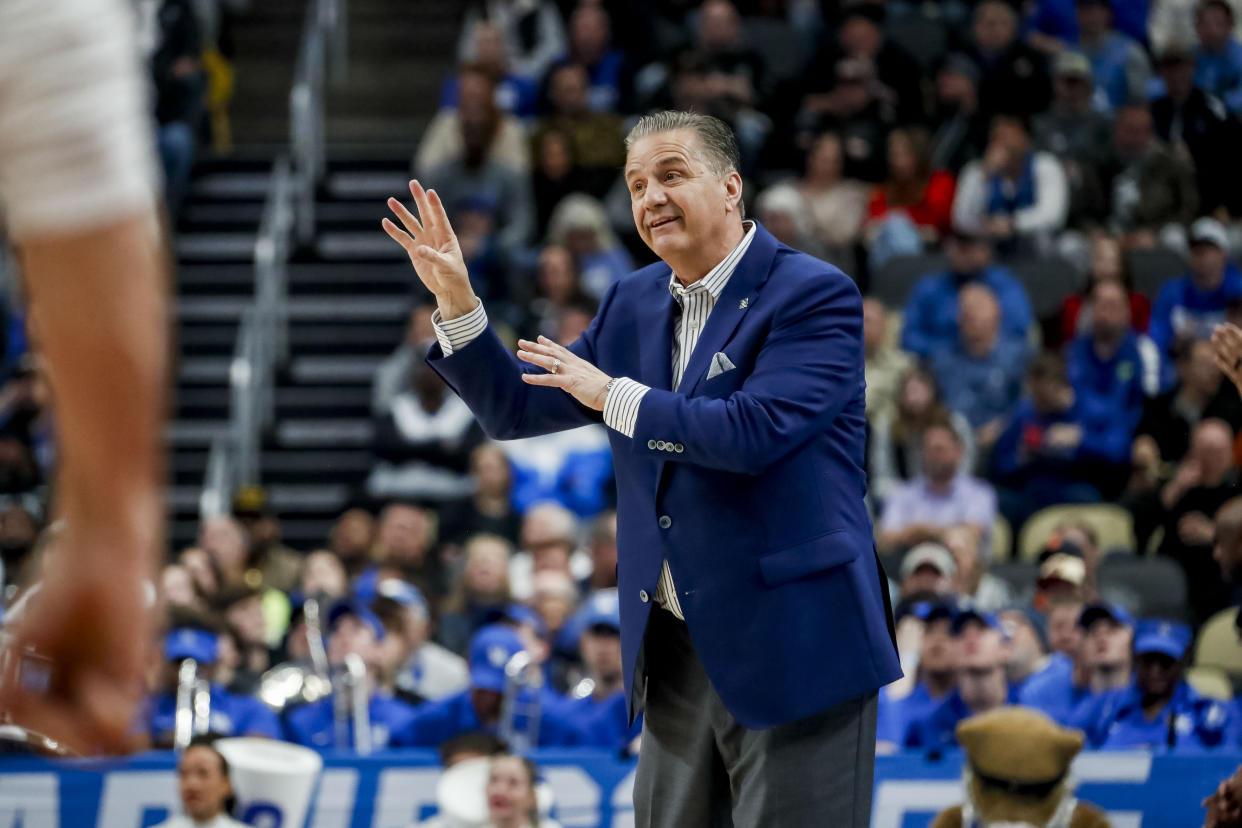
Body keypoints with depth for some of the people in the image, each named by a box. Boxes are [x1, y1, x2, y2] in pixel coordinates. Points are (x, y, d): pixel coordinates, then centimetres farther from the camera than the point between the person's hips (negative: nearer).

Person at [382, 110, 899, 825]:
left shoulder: (816, 296, -10)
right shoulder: (635, 303, 12)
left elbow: (753, 431, -23)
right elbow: (516, 409, 17)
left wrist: (615, 396, -12)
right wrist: (455, 297, 4)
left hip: (792, 646, -7)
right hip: (677, 648, 7)